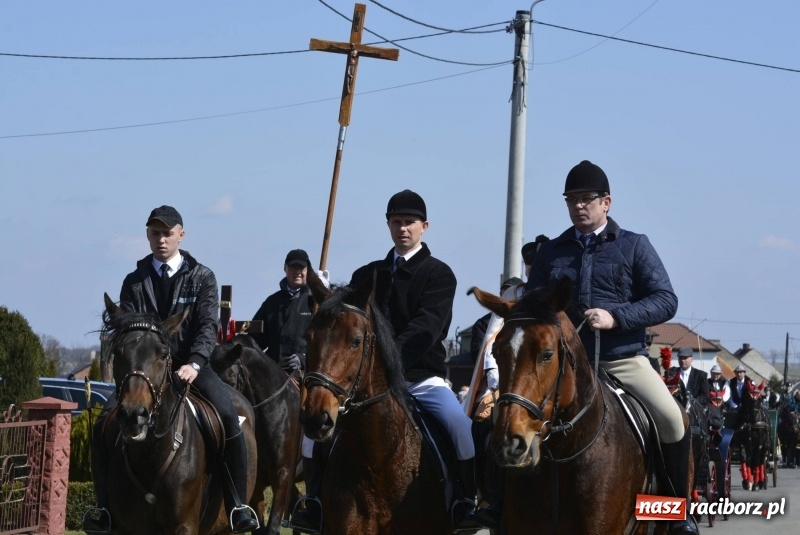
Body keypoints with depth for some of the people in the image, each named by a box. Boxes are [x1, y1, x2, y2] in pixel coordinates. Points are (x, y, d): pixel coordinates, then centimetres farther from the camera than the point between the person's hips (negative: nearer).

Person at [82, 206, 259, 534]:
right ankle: (106, 508, -9)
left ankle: (238, 506, -22)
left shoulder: (202, 278, 5)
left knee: (229, 417, -29)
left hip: (191, 366, -2)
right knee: (104, 425, -20)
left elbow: (208, 325, -6)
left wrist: (194, 364, -24)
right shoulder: (135, 282, 10)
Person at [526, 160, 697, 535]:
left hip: (623, 359, -3)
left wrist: (616, 317, -17)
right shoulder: (550, 253, 15)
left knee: (671, 418, -24)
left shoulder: (634, 246, 7)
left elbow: (666, 301, -2)